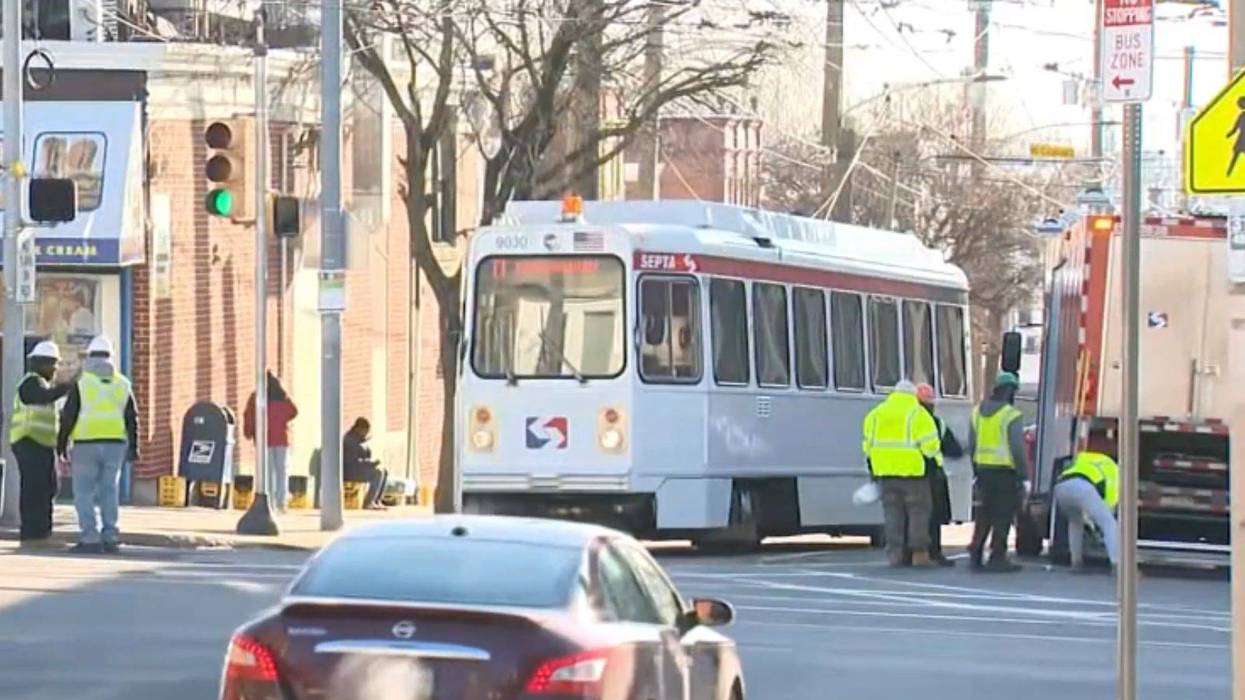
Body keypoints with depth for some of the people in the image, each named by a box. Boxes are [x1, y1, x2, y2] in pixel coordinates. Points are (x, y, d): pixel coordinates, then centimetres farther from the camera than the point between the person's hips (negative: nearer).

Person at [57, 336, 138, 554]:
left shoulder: (81, 383, -4)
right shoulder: (122, 384, 8)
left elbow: (68, 416, -4)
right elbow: (132, 419, 11)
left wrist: (61, 443, 5)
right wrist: (133, 446, 18)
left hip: (86, 444, -4)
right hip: (115, 443, 4)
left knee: (84, 492, 0)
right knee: (109, 490, 10)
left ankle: (90, 538, -7)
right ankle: (110, 536, 7)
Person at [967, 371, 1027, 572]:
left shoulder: (978, 412, 10)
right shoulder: (1011, 415, -13)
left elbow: (972, 445, 13)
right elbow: (1017, 448, -16)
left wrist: (976, 471, 19)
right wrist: (1022, 473, -9)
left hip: (983, 467, 7)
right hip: (1005, 471, -7)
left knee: (985, 512, 15)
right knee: (1003, 514, -1)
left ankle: (976, 553, 12)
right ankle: (997, 558, -2)